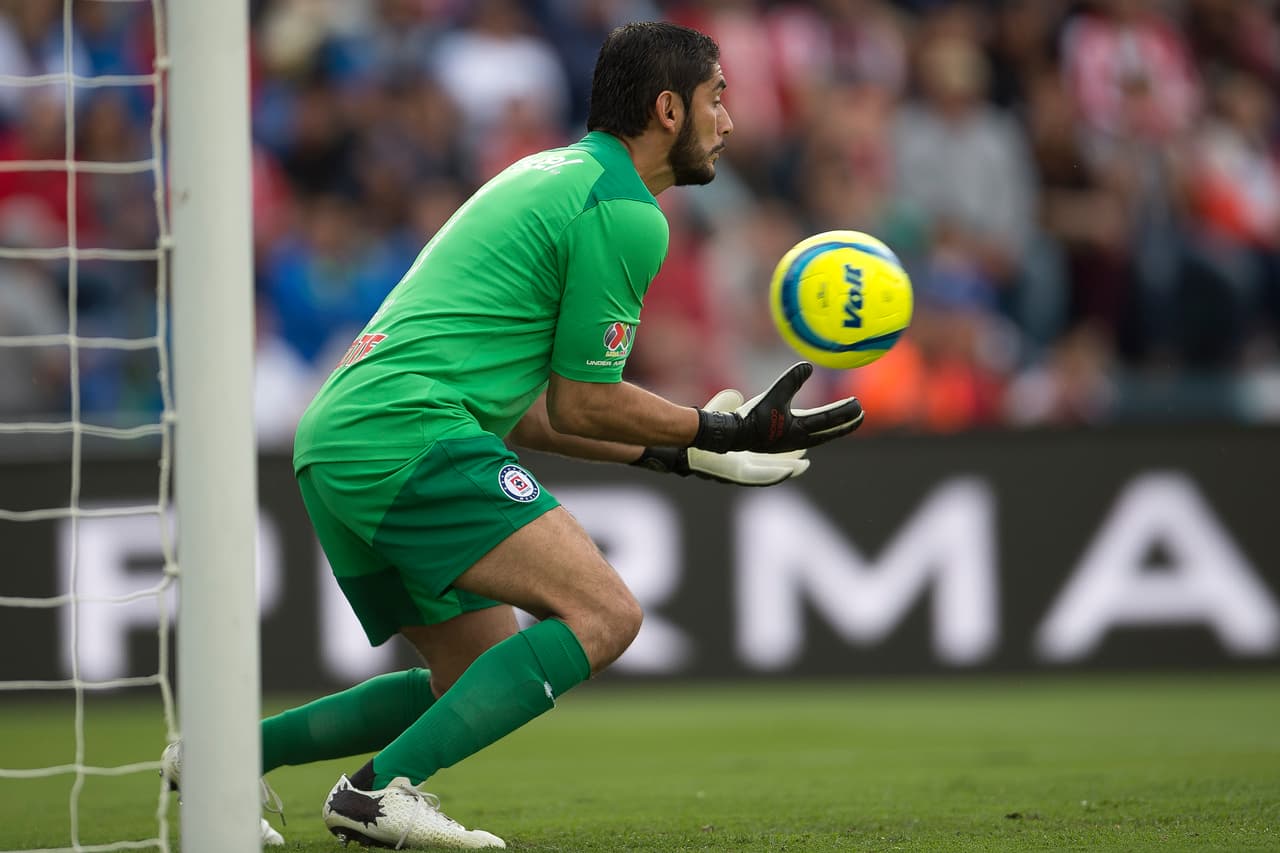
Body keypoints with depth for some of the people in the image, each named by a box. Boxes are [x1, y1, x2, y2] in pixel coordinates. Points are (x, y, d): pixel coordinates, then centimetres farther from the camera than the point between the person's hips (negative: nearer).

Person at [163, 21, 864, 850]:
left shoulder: (556, 174, 24)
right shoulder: (626, 213, -7)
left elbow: (529, 406, 24)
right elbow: (580, 407, -5)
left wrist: (684, 452, 22)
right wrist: (724, 429, 4)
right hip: (407, 433, -10)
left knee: (478, 680, 17)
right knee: (603, 614, -16)